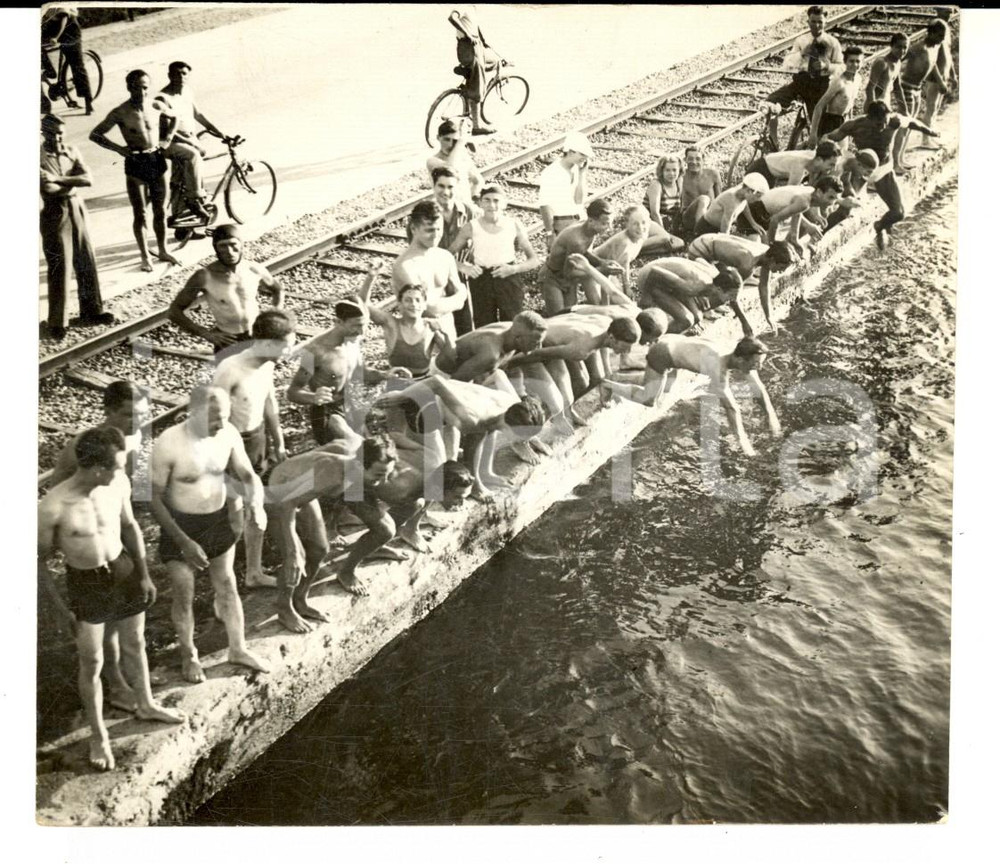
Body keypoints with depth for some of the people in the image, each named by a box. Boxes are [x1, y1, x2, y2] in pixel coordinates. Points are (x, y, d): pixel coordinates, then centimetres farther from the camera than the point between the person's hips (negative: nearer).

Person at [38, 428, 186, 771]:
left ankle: (145, 705, 49)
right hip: (85, 584, -4)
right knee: (92, 663, 10)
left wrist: (144, 574, 7)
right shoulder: (53, 507, -28)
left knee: (135, 644, 23)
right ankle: (98, 735, 31)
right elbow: (40, 559, -13)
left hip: (123, 571, 4)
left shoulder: (119, 484, -16)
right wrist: (60, 606, -11)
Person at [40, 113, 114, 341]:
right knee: (60, 268, -5)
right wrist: (73, 184, -9)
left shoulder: (72, 151, 6)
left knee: (87, 263, 11)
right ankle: (55, 324, 2)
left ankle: (91, 312, 25)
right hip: (55, 214, -5)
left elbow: (88, 179, -7)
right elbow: (47, 189, -19)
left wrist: (59, 179, -17)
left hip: (77, 210, 5)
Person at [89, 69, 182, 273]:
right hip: (135, 164, -4)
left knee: (159, 210, 13)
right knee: (140, 214, 3)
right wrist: (119, 149, -15)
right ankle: (145, 257, 15)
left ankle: (163, 251, 27)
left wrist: (167, 139, 7)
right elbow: (95, 134, -7)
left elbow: (174, 118, 21)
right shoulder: (120, 113, -11)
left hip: (157, 160, 4)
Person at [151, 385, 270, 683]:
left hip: (219, 521, 4)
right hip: (181, 526, -4)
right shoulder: (168, 445, -27)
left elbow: (248, 475, 0)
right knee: (184, 595, 11)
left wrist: (257, 504, -22)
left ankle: (238, 649, 39)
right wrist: (184, 541, -24)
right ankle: (189, 656, 36)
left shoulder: (229, 434, -13)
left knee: (227, 586, 20)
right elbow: (154, 498, -20)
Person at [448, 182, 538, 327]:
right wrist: (463, 267, -17)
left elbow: (534, 260, 4)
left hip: (509, 281, 0)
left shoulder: (514, 225, 0)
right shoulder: (471, 227, -1)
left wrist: (513, 269, -14)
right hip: (480, 281, 0)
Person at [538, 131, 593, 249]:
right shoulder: (551, 173, -13)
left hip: (577, 223, 6)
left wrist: (582, 174, -9)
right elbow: (545, 206, -14)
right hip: (559, 225, -6)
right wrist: (549, 233, -17)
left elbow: (579, 200, -4)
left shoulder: (577, 170, 5)